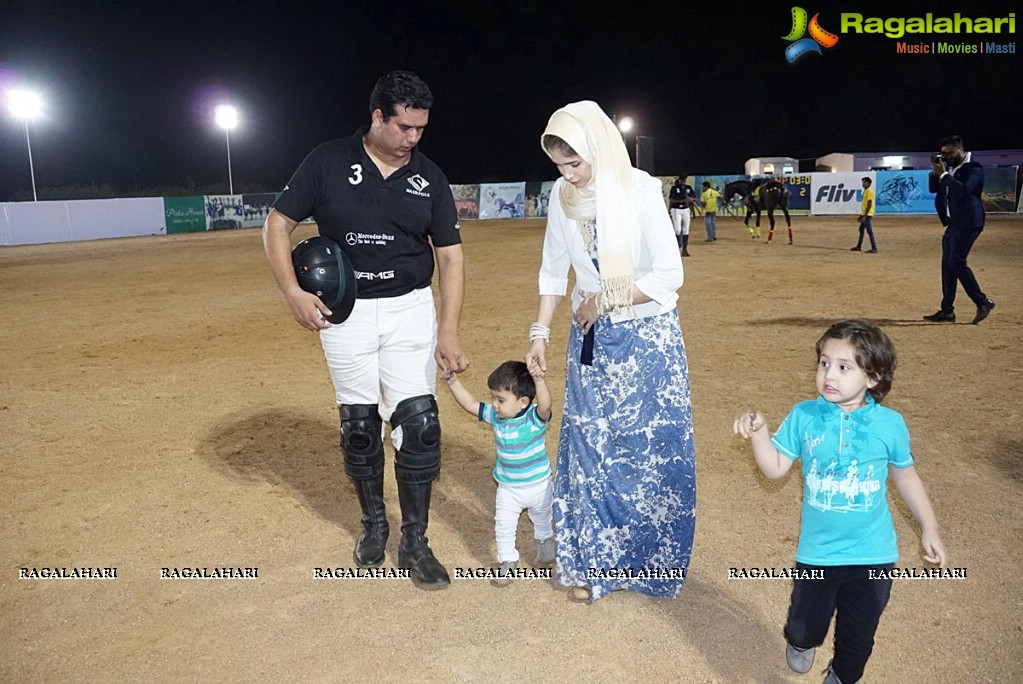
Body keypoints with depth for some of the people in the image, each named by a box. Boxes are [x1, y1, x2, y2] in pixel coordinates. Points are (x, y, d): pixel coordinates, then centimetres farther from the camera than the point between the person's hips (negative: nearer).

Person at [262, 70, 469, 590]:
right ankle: (373, 523, 30)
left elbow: (450, 255, -1)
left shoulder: (429, 177, 0)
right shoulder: (328, 162, -5)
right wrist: (292, 292, -13)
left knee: (419, 422, -5)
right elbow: (277, 224, 1)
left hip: (410, 309, 1)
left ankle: (414, 542, 10)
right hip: (344, 313, -1)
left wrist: (449, 332, -11)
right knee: (359, 425, 7)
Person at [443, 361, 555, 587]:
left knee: (543, 519, 24)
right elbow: (470, 404, -7)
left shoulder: (535, 417, -27)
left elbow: (545, 405, -48)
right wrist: (453, 382, -16)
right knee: (503, 525, 1)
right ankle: (508, 562, 23)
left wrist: (538, 381, -64)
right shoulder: (496, 416, -13)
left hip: (539, 485, -2)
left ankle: (544, 542, 55)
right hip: (508, 487, 2)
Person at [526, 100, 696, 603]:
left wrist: (605, 298, -13)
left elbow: (669, 275, -17)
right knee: (589, 447, 8)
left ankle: (650, 560, 27)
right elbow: (553, 272, 6)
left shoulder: (640, 189, -16)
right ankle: (590, 562, 24)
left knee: (653, 450, 5)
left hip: (648, 337, -3)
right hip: (591, 339, 4)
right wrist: (539, 332, 4)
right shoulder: (562, 196, -4)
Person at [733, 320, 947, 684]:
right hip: (817, 551, 0)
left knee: (859, 635, 16)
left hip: (873, 555, 0)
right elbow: (775, 468, -7)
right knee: (807, 623, 14)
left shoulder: (889, 424, -8)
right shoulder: (803, 417, -8)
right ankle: (800, 642, 51)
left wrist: (929, 529, 10)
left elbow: (905, 476, 6)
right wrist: (758, 432, -22)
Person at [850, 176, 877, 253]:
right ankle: (858, 247, 28)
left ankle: (874, 248, -10)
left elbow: (869, 205, -19)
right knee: (861, 230, 17)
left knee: (869, 231, -10)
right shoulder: (865, 191, 16)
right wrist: (861, 215, 22)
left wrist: (864, 216, -22)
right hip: (864, 214, 10)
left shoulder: (870, 191, -14)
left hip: (867, 215, -10)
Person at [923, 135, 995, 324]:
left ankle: (983, 302, -5)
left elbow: (963, 189, -24)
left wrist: (943, 174, -20)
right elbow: (933, 188, 15)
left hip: (967, 223, -9)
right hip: (953, 223, 9)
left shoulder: (973, 168, -9)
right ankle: (947, 310, 11)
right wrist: (935, 172, -1)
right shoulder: (949, 168, 15)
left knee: (957, 263, -15)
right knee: (947, 265, 7)